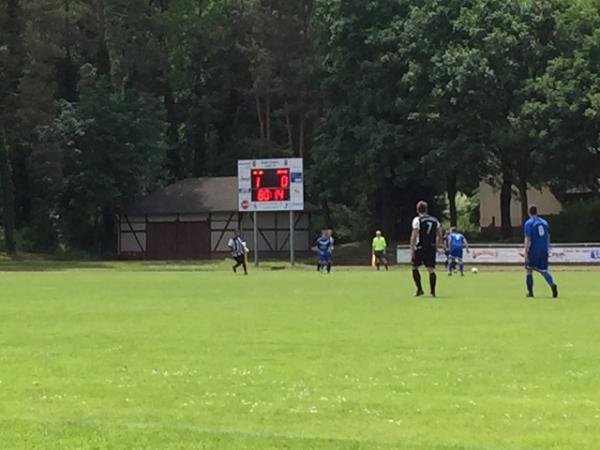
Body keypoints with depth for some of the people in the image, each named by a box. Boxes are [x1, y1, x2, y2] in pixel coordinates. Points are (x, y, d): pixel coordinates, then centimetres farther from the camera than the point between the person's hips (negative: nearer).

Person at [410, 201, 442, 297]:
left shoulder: (417, 220, -5)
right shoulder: (435, 220, 10)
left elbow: (414, 236, -11)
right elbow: (440, 236, 12)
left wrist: (412, 250, -10)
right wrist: (436, 246, 22)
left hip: (420, 248, -4)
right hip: (432, 248, 4)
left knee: (415, 268, 11)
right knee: (431, 270, 2)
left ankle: (419, 289, 5)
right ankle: (432, 291, -4)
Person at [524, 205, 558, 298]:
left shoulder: (529, 223, -6)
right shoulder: (544, 222, 12)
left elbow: (527, 239, -13)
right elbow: (548, 237, 18)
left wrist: (526, 253, -14)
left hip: (533, 251, -4)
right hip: (543, 251, 4)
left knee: (529, 270, 12)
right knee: (543, 270, 4)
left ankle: (530, 292, 13)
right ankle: (552, 284, -24)